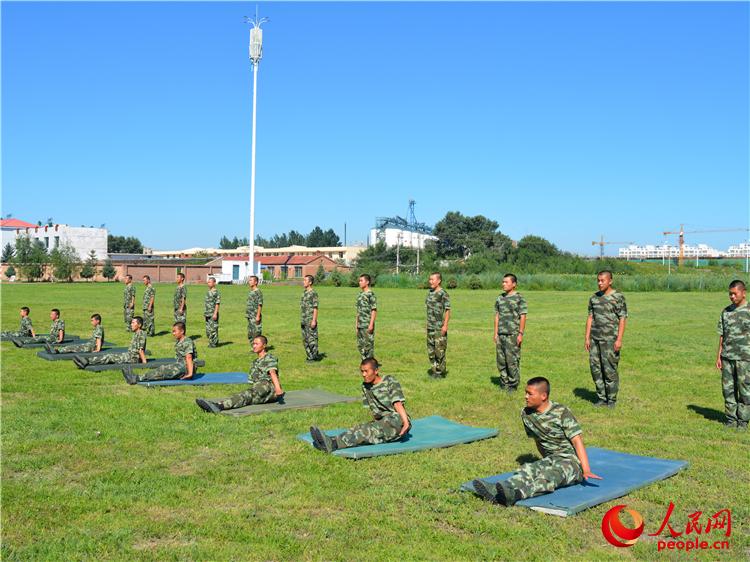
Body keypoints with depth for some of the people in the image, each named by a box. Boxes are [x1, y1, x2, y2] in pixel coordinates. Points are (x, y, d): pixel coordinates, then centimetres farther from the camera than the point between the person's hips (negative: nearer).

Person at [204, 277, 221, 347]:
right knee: (208, 330, 12)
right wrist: (205, 313, 20)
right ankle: (211, 343, 21)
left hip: (213, 314, -9)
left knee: (213, 329, -5)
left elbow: (217, 304, -14)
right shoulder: (208, 292, 17)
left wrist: (215, 313, -20)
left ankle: (214, 343, 0)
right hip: (207, 314, 9)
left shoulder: (216, 292, -10)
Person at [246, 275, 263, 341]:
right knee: (250, 335, 13)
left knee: (256, 333, -8)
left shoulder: (258, 292, -11)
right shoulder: (249, 292, 15)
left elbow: (260, 305, -15)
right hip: (250, 317, 9)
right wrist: (247, 314, 17)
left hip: (255, 317, -9)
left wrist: (258, 316, -19)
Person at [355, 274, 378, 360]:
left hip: (367, 325, -8)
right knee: (360, 345, 11)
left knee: (369, 344, -3)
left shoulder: (370, 294, -9)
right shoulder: (360, 294, 14)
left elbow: (374, 310, -12)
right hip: (360, 325, 8)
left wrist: (371, 324, -17)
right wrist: (356, 324, 15)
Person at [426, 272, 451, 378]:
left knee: (440, 349, -4)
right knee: (431, 349, 11)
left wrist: (445, 325, -19)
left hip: (440, 327, -8)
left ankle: (440, 371, 4)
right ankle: (434, 370, 20)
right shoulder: (430, 293, 13)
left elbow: (447, 311, -14)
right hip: (431, 326, 8)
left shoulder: (443, 294, -12)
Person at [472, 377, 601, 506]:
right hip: (550, 460, 6)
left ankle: (517, 494, -64)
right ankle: (496, 490, -51)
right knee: (528, 469, -24)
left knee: (550, 475, -35)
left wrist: (586, 470, -22)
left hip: (571, 460, -6)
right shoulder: (526, 414, 5)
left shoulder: (561, 412, -13)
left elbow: (577, 440, -16)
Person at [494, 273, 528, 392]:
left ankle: (513, 385, 6)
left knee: (512, 360, -5)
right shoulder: (500, 298, 13)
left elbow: (523, 317, -5)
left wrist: (520, 333, -10)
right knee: (501, 360, 7)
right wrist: (495, 333, 11)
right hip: (501, 334, 6)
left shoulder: (519, 298, -3)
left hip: (513, 334, -5)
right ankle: (504, 383, 19)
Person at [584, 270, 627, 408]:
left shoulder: (618, 297, -3)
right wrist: (587, 338, 9)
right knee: (595, 368, 5)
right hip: (595, 338, 5)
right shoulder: (594, 298, 13)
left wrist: (619, 339, -12)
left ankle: (612, 400, 6)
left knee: (609, 369, -5)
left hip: (610, 339, -5)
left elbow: (622, 319, -5)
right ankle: (602, 398, 16)